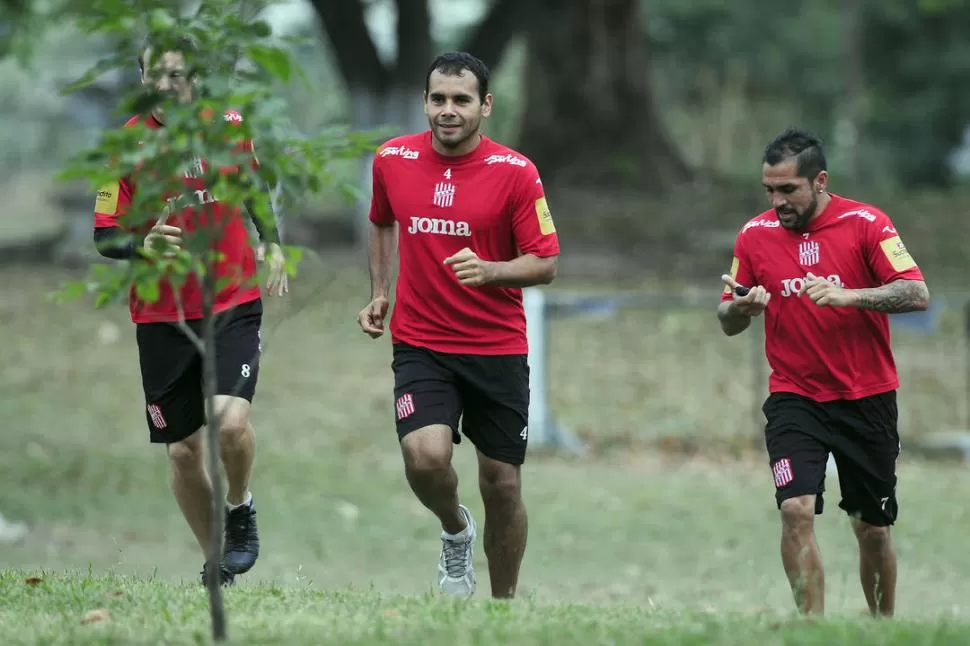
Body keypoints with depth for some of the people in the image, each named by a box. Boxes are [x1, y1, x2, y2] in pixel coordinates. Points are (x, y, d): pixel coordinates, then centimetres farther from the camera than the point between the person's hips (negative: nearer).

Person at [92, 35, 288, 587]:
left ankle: (240, 507, 9)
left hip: (234, 306, 0)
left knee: (231, 421, -22)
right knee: (183, 451, 4)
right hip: (163, 319, 0)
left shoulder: (231, 127, -1)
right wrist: (144, 245, -26)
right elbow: (106, 237, -6)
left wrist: (272, 246, 12)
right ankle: (216, 562, 24)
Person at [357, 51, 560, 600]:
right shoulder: (392, 160, 0)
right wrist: (379, 293, 12)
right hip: (420, 344, 1)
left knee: (502, 485, 4)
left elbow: (546, 263, -7)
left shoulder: (516, 172, -9)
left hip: (498, 349, -1)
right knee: (425, 455, -23)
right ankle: (456, 530, 10)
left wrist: (489, 270, -25)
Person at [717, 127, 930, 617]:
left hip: (866, 398, -1)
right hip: (793, 399, 1)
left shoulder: (866, 223, -8)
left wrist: (847, 295, -29)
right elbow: (728, 322, 9)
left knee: (872, 527, 7)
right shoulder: (754, 236, 1)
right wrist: (741, 307, -15)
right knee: (796, 509, -19)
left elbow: (917, 295, -16)